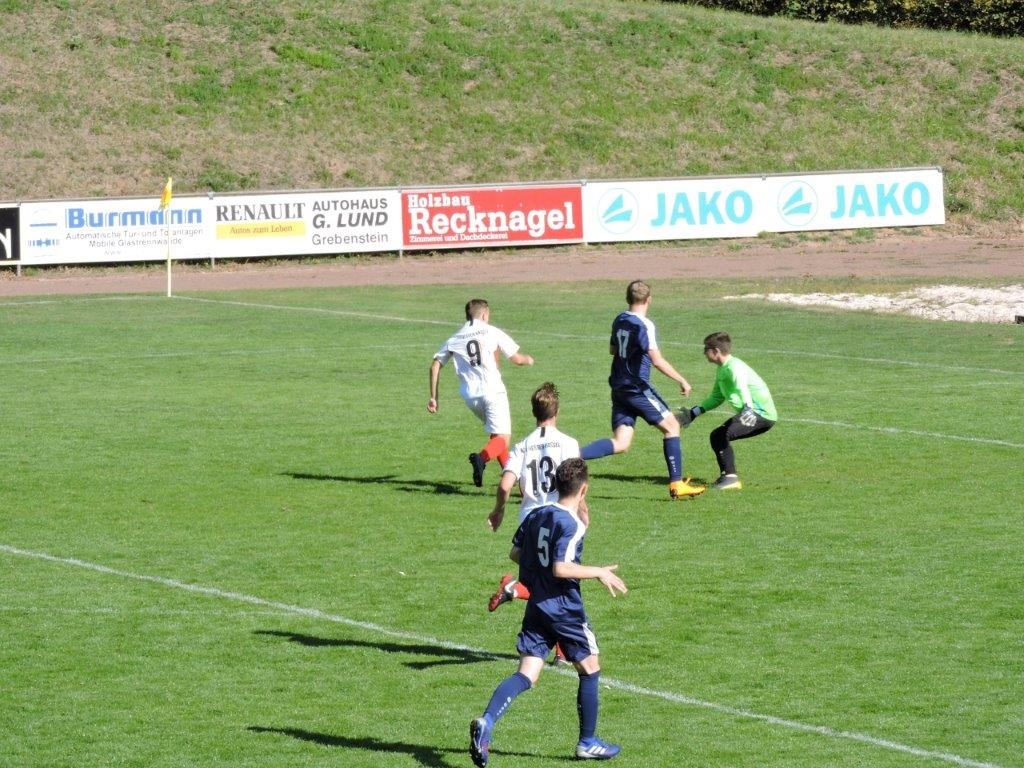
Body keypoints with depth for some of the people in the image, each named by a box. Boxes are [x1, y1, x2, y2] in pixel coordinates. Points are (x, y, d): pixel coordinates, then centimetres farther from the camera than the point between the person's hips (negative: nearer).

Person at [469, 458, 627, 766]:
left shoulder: (535, 515, 7)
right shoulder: (571, 524, -16)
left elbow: (515, 553, 16)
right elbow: (561, 568, -24)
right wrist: (599, 572, -15)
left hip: (536, 607, 6)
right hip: (565, 608, -6)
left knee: (526, 675, -1)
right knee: (590, 669, 13)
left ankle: (486, 722, -25)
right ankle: (587, 743, 21)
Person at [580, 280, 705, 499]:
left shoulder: (619, 320, 11)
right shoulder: (644, 325, -14)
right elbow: (657, 360, -21)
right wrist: (682, 381, -15)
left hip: (619, 388, 8)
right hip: (637, 388, -8)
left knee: (620, 443, 3)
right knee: (671, 426, 4)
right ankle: (676, 484, 2)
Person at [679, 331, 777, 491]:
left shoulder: (734, 367, -19)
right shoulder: (722, 370, 13)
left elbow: (742, 388, -39)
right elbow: (716, 397, 25)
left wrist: (748, 408, -57)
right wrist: (694, 413, 24)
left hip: (762, 413, -11)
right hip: (751, 412, 11)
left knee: (722, 435, -26)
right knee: (716, 436, 18)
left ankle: (731, 478, -23)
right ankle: (726, 476, 23)